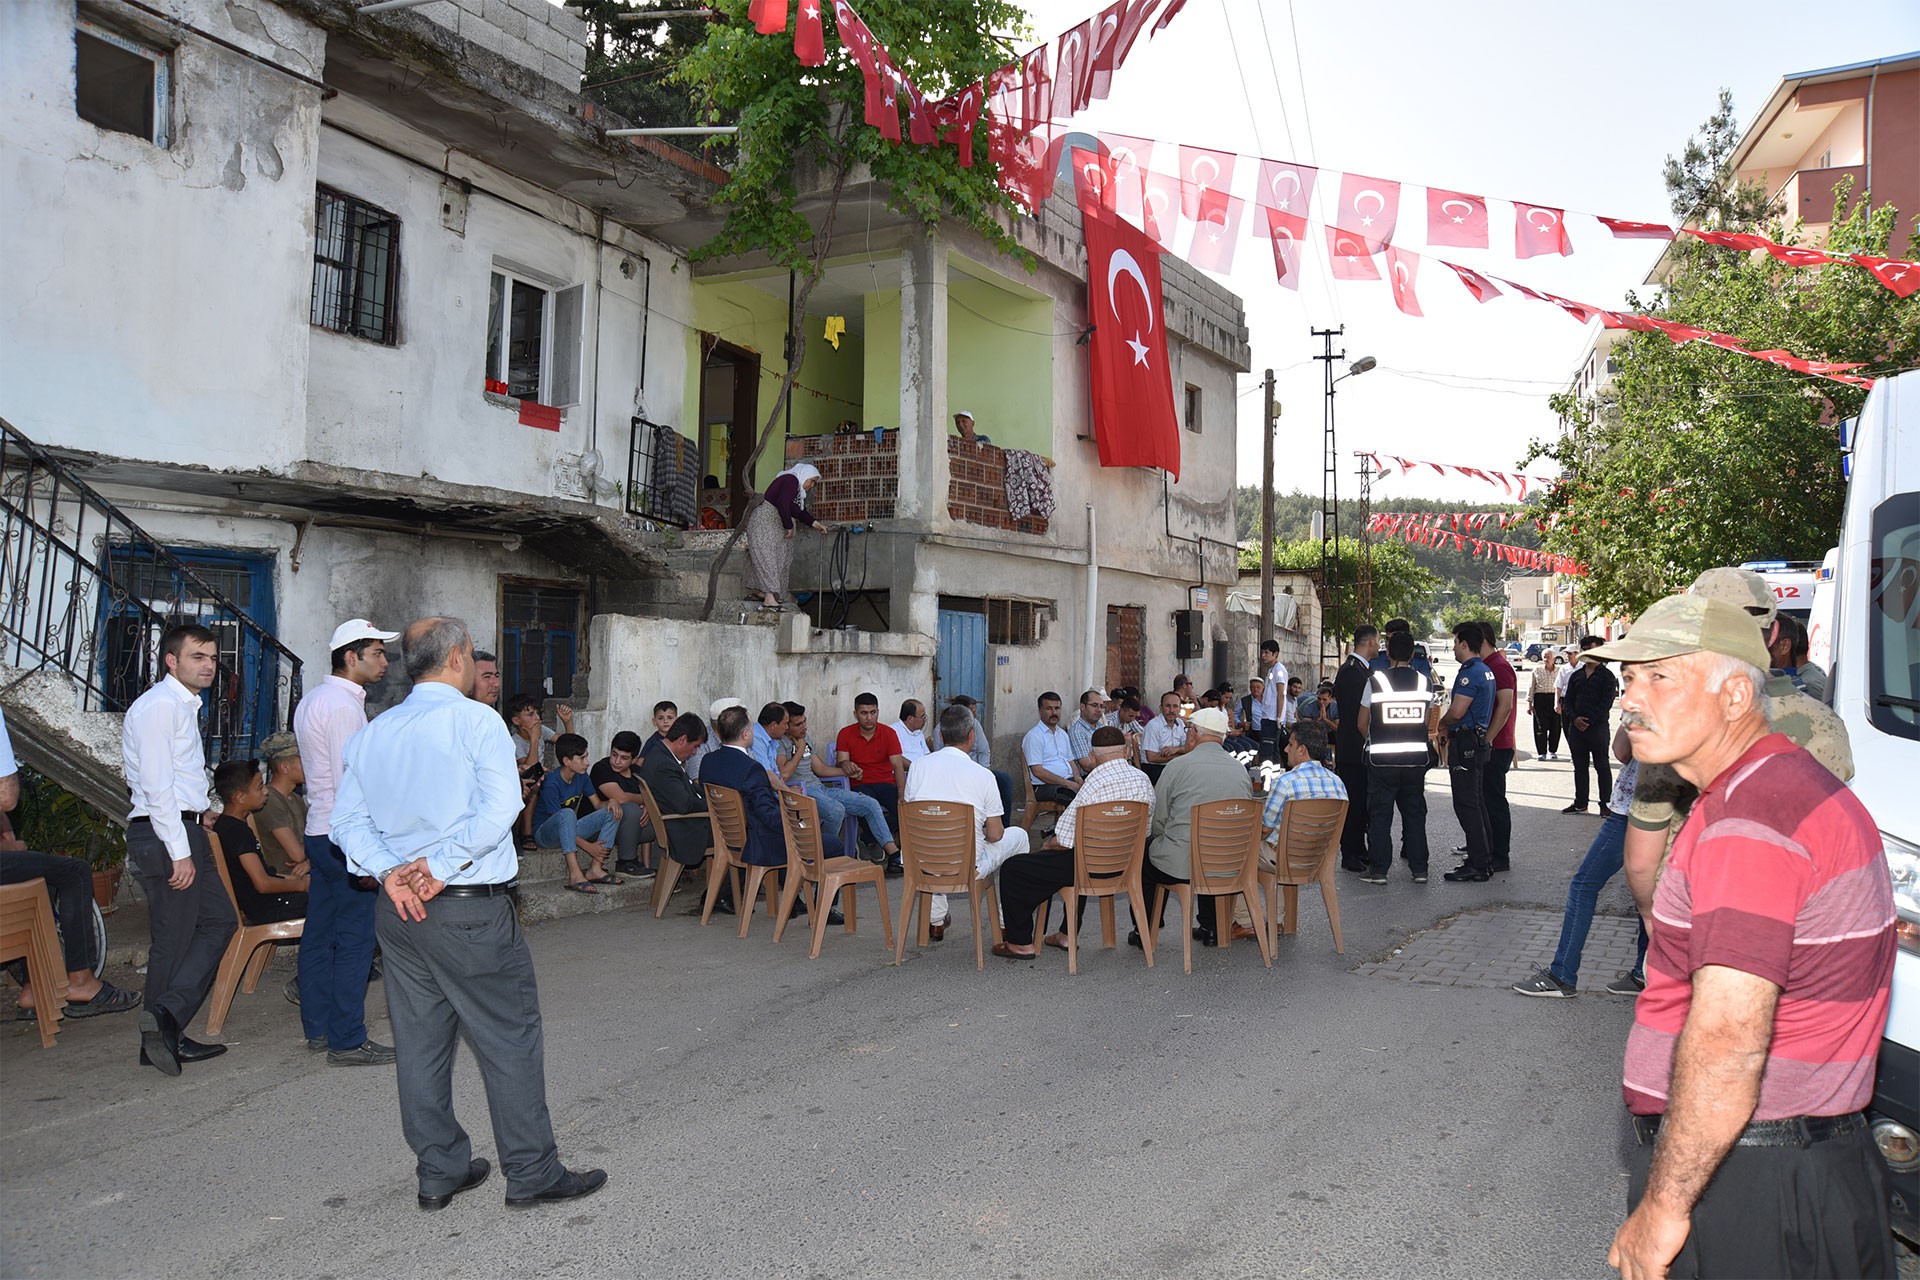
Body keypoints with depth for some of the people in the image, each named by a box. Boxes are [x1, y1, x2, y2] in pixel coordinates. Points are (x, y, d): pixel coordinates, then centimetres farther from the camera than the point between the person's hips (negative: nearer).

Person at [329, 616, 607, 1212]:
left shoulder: (371, 733, 10)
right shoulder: (476, 720, -9)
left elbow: (348, 821, 6)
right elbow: (499, 807, -20)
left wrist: (390, 871, -6)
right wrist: (441, 865, -16)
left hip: (399, 910, 7)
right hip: (471, 909, -6)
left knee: (420, 1042, 13)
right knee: (511, 1041, 3)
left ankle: (439, 1171, 23)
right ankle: (531, 1173, 10)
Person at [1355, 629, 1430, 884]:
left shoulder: (1375, 681, -7)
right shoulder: (1424, 682, 2)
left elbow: (1362, 723, 0)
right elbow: (1426, 719, 10)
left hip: (1382, 758, -3)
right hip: (1416, 756, 3)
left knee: (1380, 814, 4)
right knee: (1415, 813, 13)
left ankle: (1378, 870, 5)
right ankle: (1419, 868, 15)